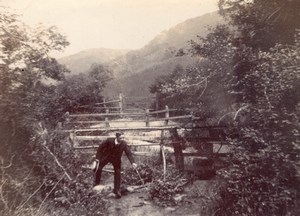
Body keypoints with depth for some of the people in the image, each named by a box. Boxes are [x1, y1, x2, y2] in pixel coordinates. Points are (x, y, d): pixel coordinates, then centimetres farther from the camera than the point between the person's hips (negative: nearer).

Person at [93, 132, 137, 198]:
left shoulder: (124, 144, -25)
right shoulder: (109, 141, -29)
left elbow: (129, 153, -27)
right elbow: (100, 147, -15)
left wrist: (133, 162, -42)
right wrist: (98, 157, -16)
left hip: (116, 159, 1)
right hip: (106, 157, -1)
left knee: (118, 173, -3)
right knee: (98, 169, 1)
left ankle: (117, 190, 11)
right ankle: (96, 184, 27)